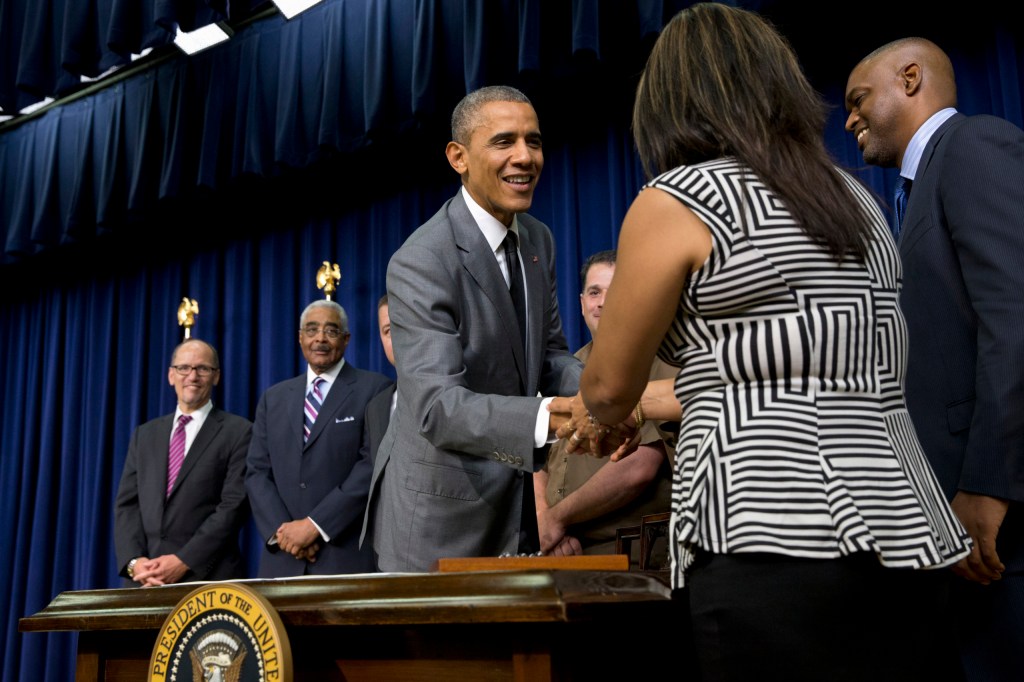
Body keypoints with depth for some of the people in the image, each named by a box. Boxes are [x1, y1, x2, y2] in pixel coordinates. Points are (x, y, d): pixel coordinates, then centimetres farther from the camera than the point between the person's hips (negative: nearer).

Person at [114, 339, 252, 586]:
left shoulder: (238, 432, 0)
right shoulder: (145, 435, 15)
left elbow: (234, 505, -8)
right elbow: (127, 503, 9)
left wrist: (184, 561, -15)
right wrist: (134, 561, -6)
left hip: (207, 576, -4)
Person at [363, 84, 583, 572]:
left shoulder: (538, 240, 4)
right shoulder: (420, 264, -21)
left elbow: (549, 353, 8)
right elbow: (437, 407, -30)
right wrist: (549, 418, -45)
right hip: (440, 512, -7)